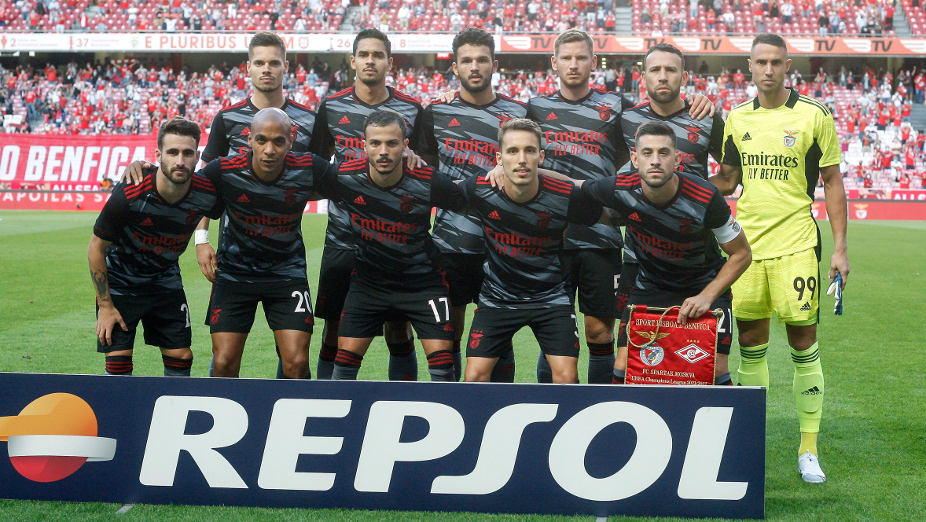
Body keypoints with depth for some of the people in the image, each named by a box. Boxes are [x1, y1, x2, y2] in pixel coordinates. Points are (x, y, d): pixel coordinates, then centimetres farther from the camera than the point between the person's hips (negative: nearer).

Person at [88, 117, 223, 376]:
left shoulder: (207, 195, -22)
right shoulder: (128, 195, -29)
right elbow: (96, 248, -15)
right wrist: (105, 305, -13)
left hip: (166, 280, 3)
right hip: (120, 280, -3)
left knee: (181, 359, 2)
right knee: (118, 361, -9)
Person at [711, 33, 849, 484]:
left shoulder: (813, 116, -2)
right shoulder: (737, 119, 9)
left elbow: (833, 183, 1)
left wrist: (840, 247, -3)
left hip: (796, 244, -4)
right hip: (748, 243, 4)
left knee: (803, 342, -2)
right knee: (750, 342, 8)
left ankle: (809, 449, 8)